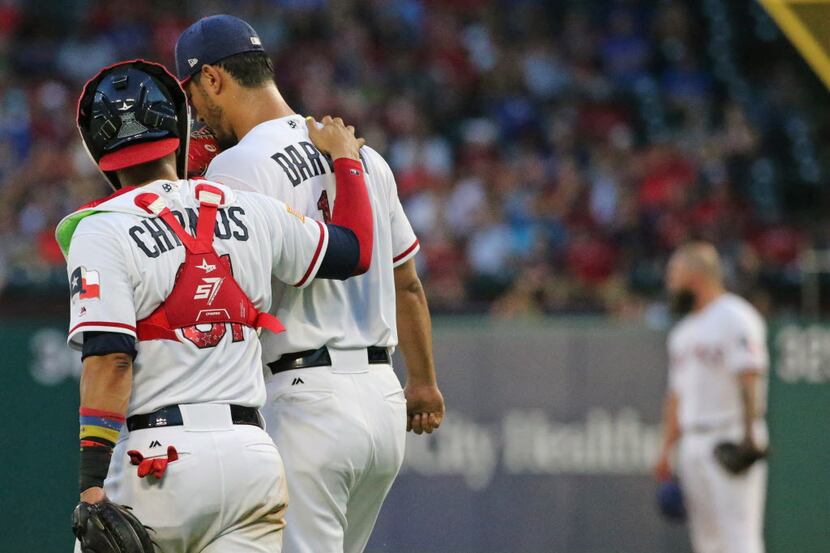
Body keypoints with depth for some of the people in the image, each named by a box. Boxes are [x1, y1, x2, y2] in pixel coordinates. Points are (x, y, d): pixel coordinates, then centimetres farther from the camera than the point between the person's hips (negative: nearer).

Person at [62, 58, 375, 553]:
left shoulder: (101, 231, -5)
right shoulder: (253, 213, 9)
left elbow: (110, 361, -14)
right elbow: (355, 251, 24)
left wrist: (93, 490, -16)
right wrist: (345, 159, 40)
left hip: (155, 461, -4)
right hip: (252, 456, 4)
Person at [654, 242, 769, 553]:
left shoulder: (734, 317, -7)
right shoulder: (683, 332, 21)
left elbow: (749, 378, -16)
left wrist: (749, 436, -25)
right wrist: (666, 450, 18)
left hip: (731, 441, -9)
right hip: (693, 443, 9)